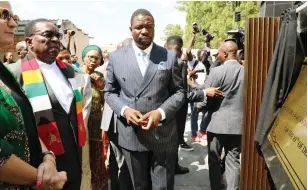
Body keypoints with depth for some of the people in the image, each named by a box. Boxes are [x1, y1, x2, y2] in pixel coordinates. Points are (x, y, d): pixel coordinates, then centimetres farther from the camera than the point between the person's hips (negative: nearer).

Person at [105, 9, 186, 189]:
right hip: (131, 135, 1)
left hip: (163, 135, 0)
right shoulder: (116, 57, 2)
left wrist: (161, 112, -16)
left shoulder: (169, 56, 0)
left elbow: (179, 91, 2)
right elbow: (110, 92, 7)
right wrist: (124, 110, -12)